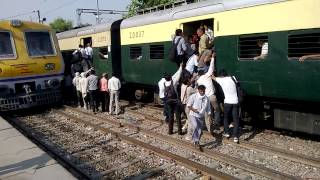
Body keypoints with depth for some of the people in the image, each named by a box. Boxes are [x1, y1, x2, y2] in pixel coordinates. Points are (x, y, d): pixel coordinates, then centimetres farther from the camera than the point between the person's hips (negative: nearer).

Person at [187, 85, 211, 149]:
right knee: (195, 126, -28)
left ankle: (196, 142, 28)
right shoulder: (193, 96, -10)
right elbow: (188, 105, -5)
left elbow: (208, 109, 10)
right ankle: (195, 140, -14)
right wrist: (193, 109, -20)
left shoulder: (206, 98, 2)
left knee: (200, 131, 7)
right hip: (193, 115, -4)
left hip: (200, 116, 4)